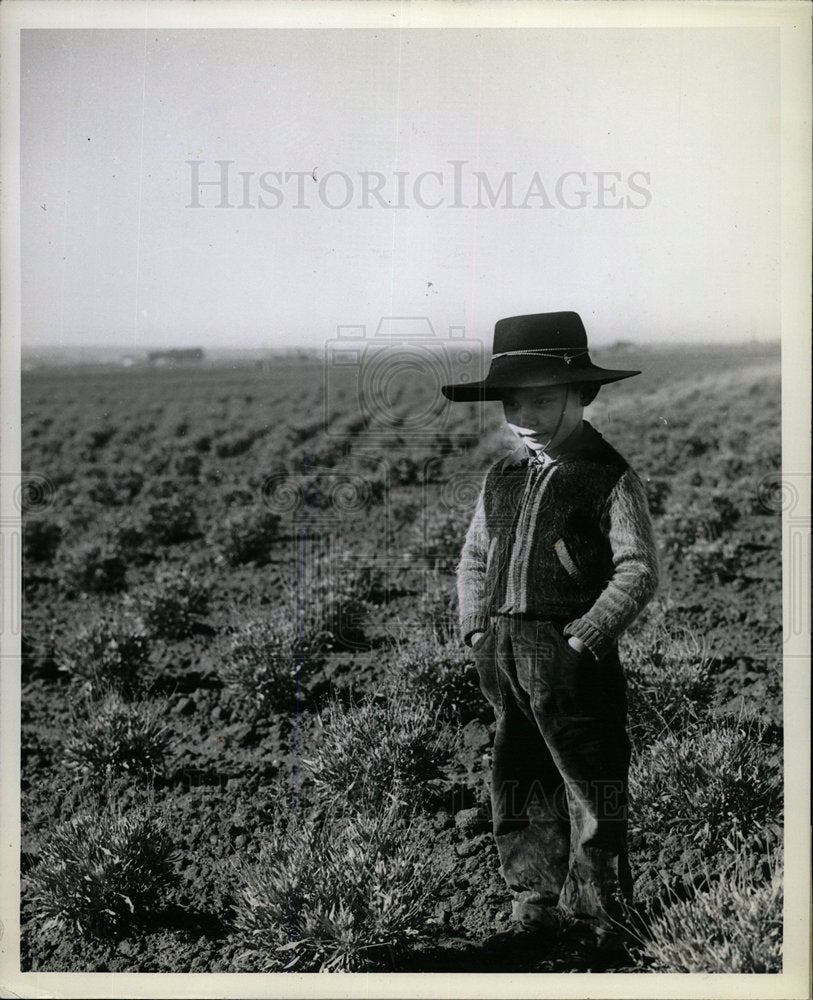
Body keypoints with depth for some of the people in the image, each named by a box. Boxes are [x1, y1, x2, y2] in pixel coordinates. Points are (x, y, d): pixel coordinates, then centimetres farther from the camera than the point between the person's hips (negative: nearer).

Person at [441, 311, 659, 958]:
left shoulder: (611, 478, -5)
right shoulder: (502, 478, 14)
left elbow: (639, 571, -9)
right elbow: (473, 557, 22)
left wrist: (585, 636, -15)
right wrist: (476, 627, 9)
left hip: (572, 658, -6)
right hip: (505, 661, 6)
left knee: (592, 794, 2)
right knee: (517, 792, 12)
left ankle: (602, 920, 17)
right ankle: (536, 912, 26)